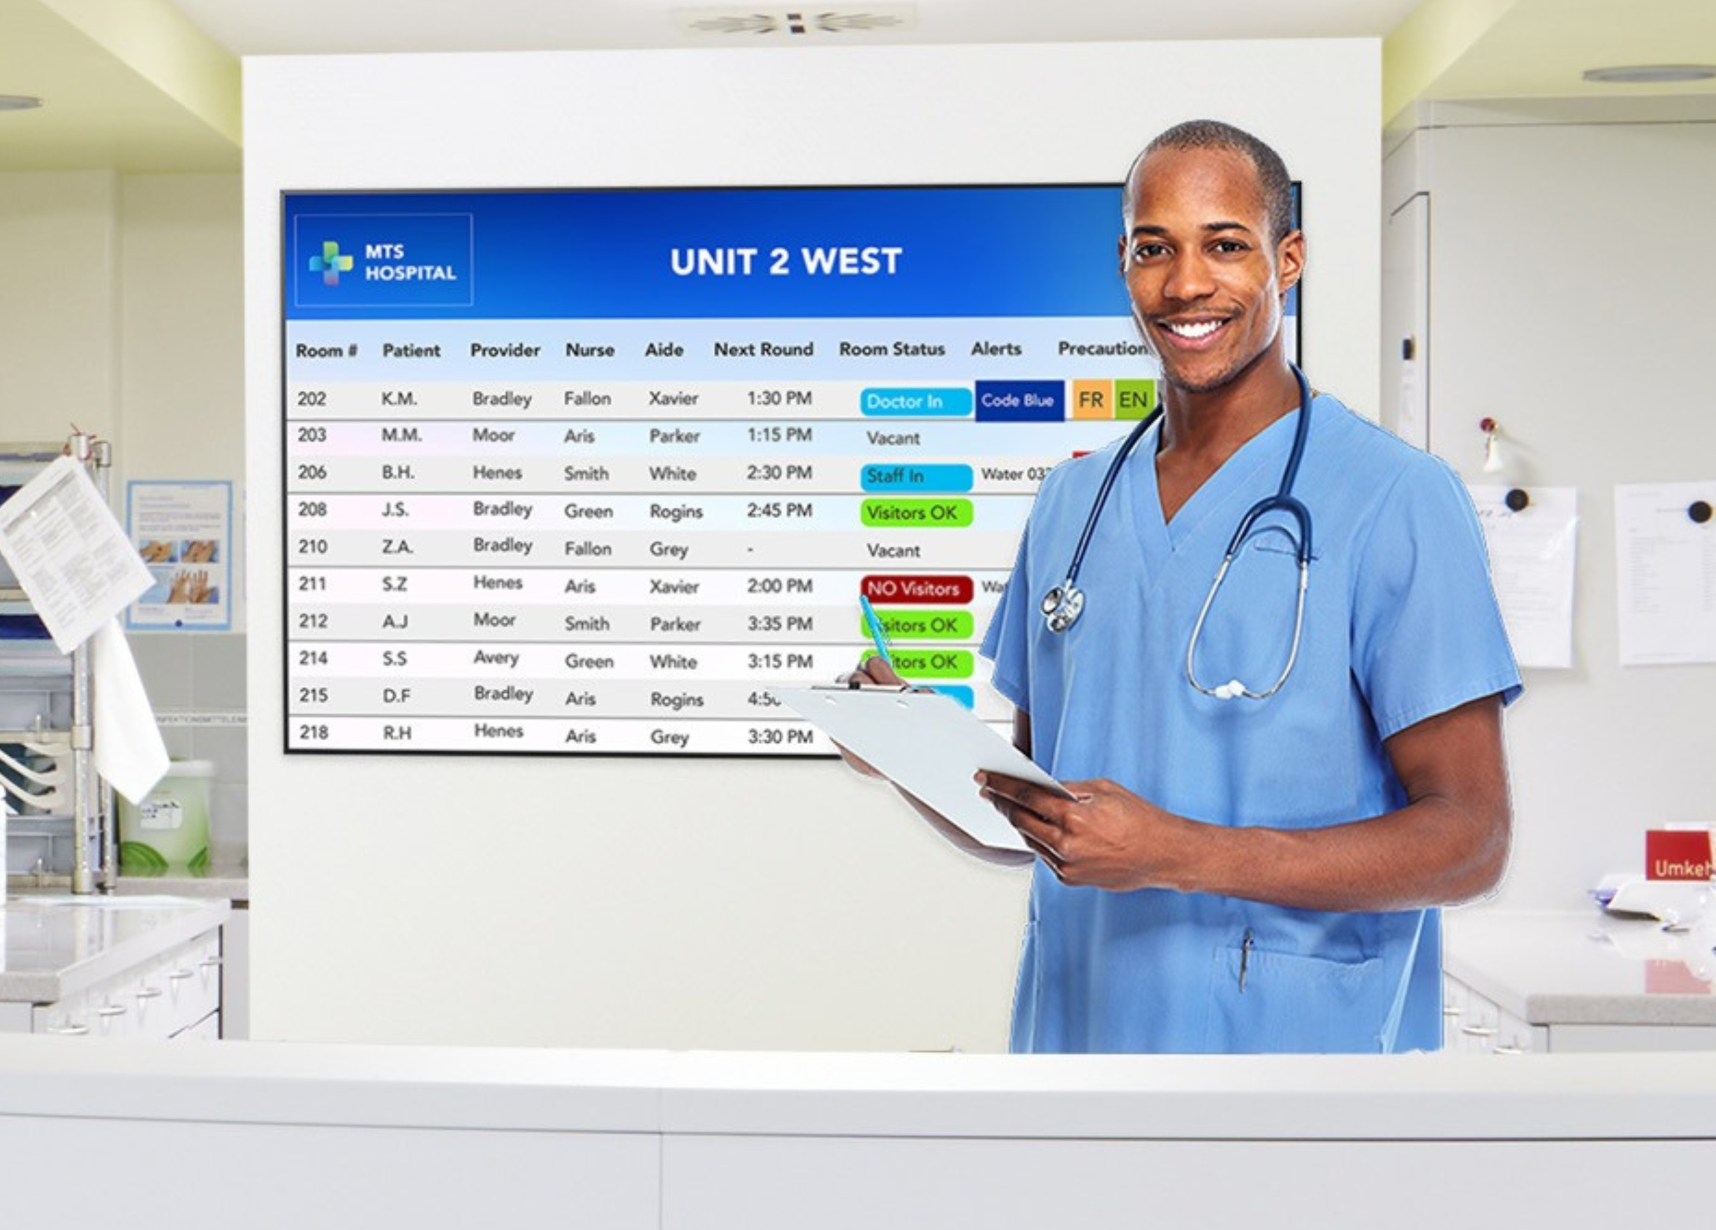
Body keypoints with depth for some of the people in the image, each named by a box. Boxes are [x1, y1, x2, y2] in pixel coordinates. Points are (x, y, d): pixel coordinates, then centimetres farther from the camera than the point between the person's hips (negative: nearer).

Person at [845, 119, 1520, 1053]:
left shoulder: (1396, 500, -10)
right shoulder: (1070, 501, 7)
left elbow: (1470, 841, -14)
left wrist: (1179, 854, -22)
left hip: (1292, 1030, -4)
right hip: (1073, 1022, 5)